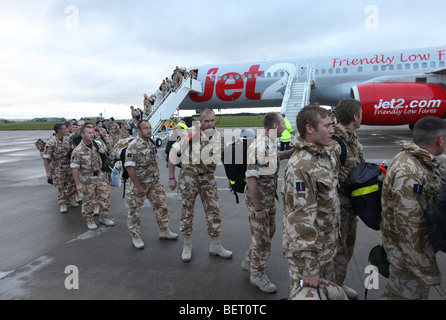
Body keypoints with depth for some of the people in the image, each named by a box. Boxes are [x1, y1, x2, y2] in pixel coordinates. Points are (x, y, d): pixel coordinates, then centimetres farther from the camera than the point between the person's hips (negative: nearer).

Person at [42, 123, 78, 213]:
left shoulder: (67, 138, -2)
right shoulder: (51, 142, -20)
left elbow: (72, 149, 11)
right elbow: (46, 158, -19)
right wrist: (48, 172, -22)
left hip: (69, 165, 5)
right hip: (58, 168, -5)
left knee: (72, 183, 13)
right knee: (60, 186, 5)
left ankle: (71, 200, 32)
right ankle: (62, 204, 19)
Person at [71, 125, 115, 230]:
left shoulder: (98, 144, -1)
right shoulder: (78, 151, -16)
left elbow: (104, 149, 23)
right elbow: (74, 168, -15)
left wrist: (103, 150, -3)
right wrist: (78, 183, -17)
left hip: (100, 175, 5)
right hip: (87, 179, -4)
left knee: (105, 197, 8)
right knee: (88, 200, 9)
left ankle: (104, 217, 26)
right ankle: (89, 220, 27)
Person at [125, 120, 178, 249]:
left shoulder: (151, 143, 7)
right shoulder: (134, 145, -18)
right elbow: (129, 167, -23)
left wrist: (156, 179, 16)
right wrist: (138, 186, -23)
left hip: (154, 182, 7)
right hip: (138, 183, -7)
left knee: (161, 205, 11)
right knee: (135, 211, 6)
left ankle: (164, 231, 26)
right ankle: (136, 237, 21)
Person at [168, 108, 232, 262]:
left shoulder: (219, 135, 2)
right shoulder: (190, 133, -10)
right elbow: (173, 152, -5)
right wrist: (171, 177, -6)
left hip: (208, 178, 3)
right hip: (188, 176, -3)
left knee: (213, 210, 4)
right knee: (187, 211, 6)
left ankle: (215, 246, 19)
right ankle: (187, 245, 25)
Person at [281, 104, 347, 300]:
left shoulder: (326, 155, 4)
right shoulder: (301, 166, -27)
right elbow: (302, 219, -28)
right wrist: (309, 268, -23)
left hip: (326, 247, 9)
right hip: (307, 250, -9)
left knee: (323, 289, 25)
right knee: (308, 293, 9)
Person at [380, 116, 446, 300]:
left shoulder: (424, 161, 2)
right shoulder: (409, 174, -31)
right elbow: (408, 226, -29)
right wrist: (424, 269, -23)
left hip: (422, 241, 10)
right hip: (407, 248, -10)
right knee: (409, 292, 8)